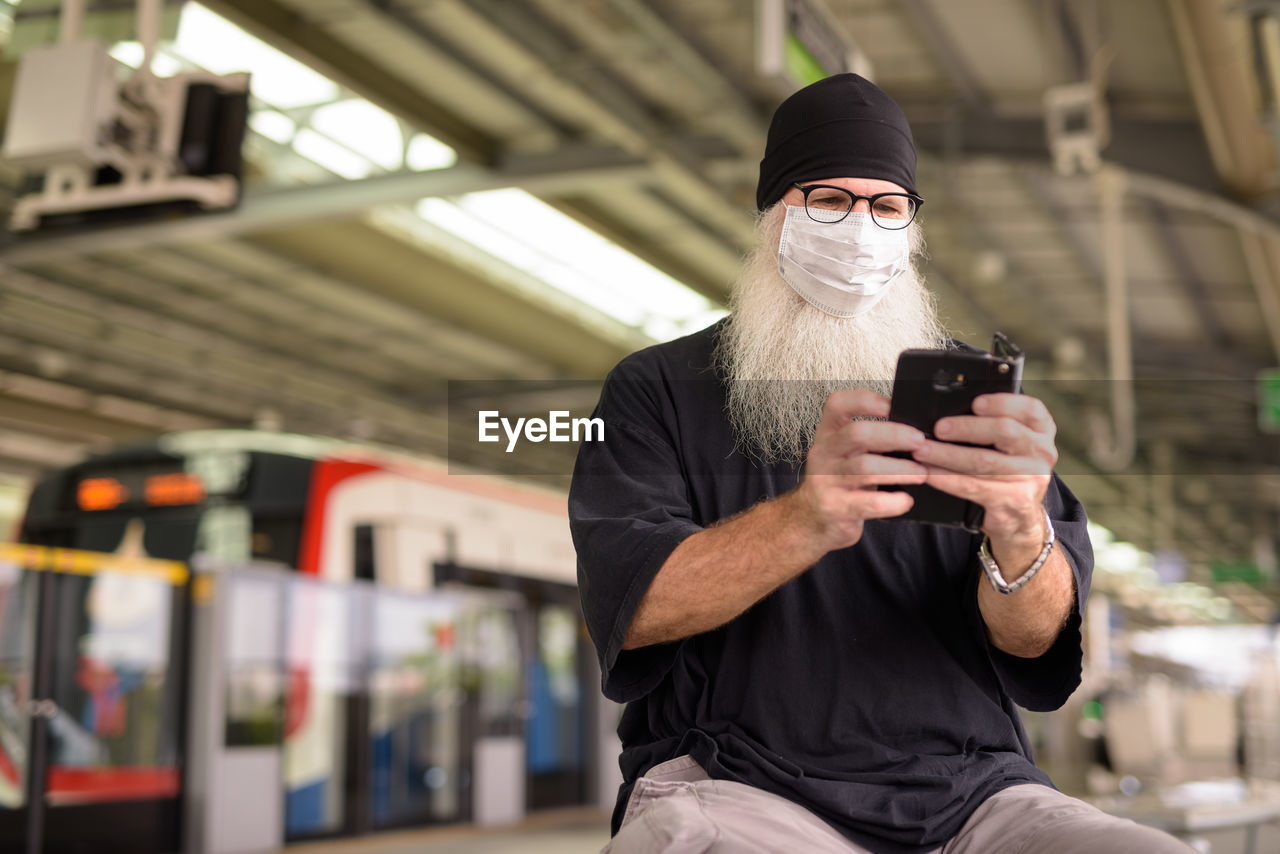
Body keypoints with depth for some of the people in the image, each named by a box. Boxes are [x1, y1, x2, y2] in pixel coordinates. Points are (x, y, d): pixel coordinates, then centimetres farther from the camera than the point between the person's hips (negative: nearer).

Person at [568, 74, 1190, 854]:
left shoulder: (971, 391, 13)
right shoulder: (658, 388, 8)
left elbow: (1035, 644, 1)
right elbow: (629, 607, -7)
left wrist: (1020, 539, -23)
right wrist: (805, 521, -25)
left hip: (969, 789, 3)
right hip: (738, 782, -2)